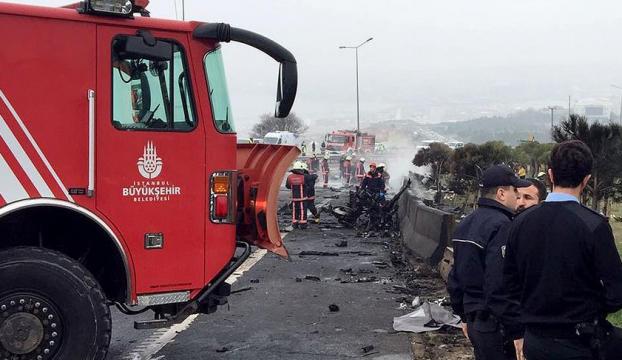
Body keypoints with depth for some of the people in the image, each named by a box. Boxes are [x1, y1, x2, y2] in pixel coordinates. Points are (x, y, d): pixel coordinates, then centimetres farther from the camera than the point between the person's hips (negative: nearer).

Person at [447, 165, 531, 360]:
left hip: (474, 319, 9)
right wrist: (517, 332, -19)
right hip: (495, 326, -9)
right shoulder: (501, 226, -18)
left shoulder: (465, 224, 11)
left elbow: (455, 276, 17)